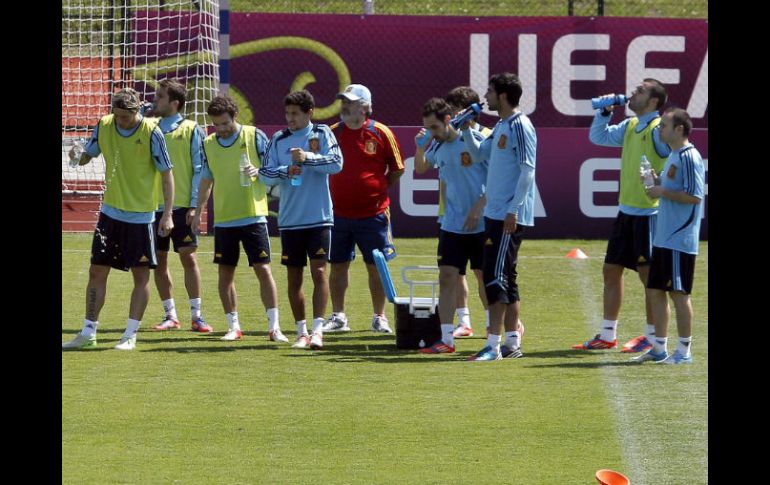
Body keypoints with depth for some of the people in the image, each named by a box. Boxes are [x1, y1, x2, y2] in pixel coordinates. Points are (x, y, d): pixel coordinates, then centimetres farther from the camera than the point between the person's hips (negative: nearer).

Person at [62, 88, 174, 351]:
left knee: (141, 275, 0)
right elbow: (87, 155, 11)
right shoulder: (104, 126, -2)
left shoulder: (151, 132, -14)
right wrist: (78, 157, -14)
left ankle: (130, 335, 8)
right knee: (97, 271, 4)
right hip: (110, 211, 4)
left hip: (140, 216, -4)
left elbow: (166, 174, -9)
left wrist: (167, 214, -13)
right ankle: (88, 333, 11)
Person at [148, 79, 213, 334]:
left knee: (188, 257, -5)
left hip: (181, 206, -4)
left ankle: (196, 315, 0)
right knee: (159, 260, 5)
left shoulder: (190, 130, -1)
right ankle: (170, 315, 13)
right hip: (154, 205, 4)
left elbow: (199, 169, -3)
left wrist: (194, 205, -9)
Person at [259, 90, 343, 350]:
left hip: (319, 218, -3)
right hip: (290, 219, 3)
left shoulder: (322, 134, 1)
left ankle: (317, 329, -12)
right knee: (293, 277, 6)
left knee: (319, 272, -11)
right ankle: (301, 332, 16)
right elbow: (265, 174, 3)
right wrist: (285, 171, -16)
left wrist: (308, 158, -22)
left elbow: (336, 163, -11)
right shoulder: (279, 139, 7)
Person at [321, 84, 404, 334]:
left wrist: (380, 191, 4)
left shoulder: (380, 133, -4)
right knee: (338, 265, 5)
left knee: (376, 266, 3)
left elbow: (397, 169, 5)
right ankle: (338, 317, 13)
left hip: (373, 213, -3)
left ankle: (379, 317, 12)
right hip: (338, 213, 3)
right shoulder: (334, 133, 4)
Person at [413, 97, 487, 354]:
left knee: (485, 277, 6)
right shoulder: (438, 147, 6)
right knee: (447, 277, -3)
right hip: (452, 224, 5)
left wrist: (477, 209, -17)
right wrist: (420, 148, 4)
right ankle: (446, 339, -3)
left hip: (480, 224, -5)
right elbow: (420, 169, 25)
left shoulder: (476, 140, -12)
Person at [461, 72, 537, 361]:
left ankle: (493, 345, -13)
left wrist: (513, 210, -21)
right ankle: (512, 342, 17)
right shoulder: (500, 127, 15)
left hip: (510, 216, -10)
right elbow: (479, 154, 26)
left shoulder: (520, 126, -13)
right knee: (504, 278, 12)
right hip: (495, 214, 10)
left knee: (496, 277, -12)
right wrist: (466, 130, 12)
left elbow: (527, 170, -17)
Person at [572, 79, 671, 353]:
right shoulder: (630, 127, 12)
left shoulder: (659, 130, -14)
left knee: (648, 274, -2)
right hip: (626, 211, 9)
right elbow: (598, 137, 25)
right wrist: (605, 111, 11)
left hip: (649, 213, -9)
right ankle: (607, 335, 18)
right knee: (611, 271, 11)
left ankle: (653, 338, 6)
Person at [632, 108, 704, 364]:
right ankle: (659, 348, 20)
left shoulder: (689, 157, -14)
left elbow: (694, 196, -20)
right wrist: (655, 181, 8)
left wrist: (662, 192, -16)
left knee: (678, 293, -5)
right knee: (655, 291, 12)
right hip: (663, 238, 10)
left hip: (680, 239, -10)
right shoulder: (672, 156, 15)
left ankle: (684, 351, 2)